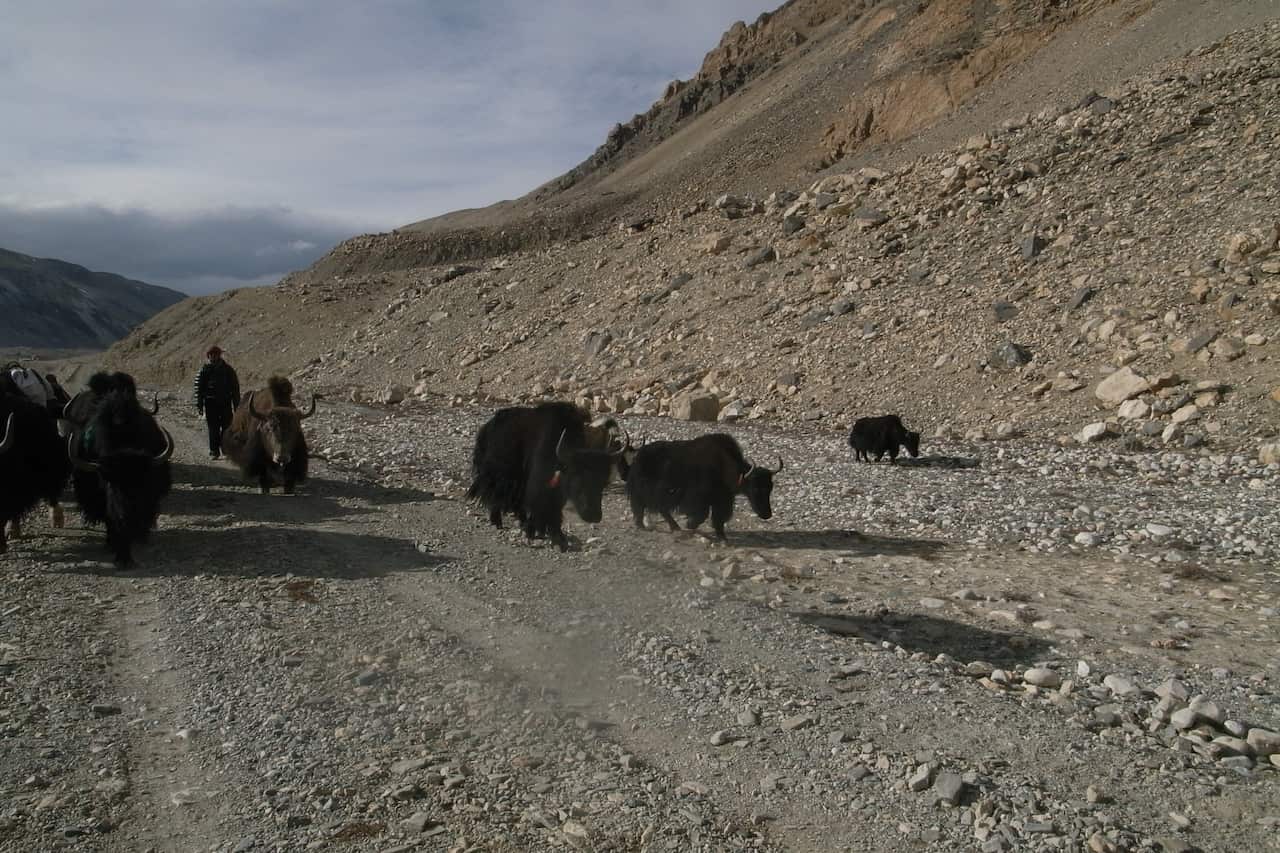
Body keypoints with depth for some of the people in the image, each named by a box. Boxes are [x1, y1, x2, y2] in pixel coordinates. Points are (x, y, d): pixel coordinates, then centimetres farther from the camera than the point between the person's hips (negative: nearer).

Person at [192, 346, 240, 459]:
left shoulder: (227, 369, 5)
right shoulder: (204, 370, 0)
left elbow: (235, 387, 8)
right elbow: (198, 388, 1)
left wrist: (236, 405, 6)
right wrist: (199, 405, -4)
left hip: (226, 403, 1)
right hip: (211, 403, -1)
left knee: (227, 427, 3)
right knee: (213, 428, 0)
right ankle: (214, 451, 5)